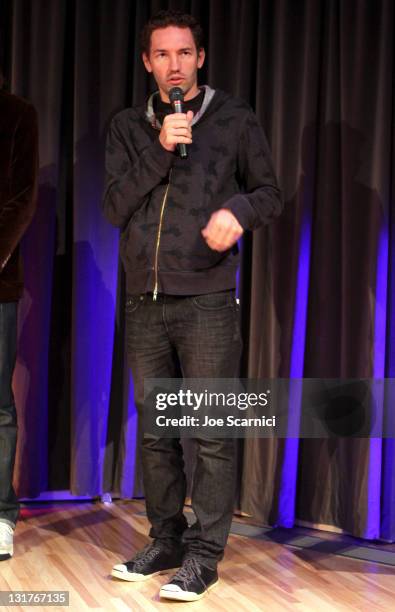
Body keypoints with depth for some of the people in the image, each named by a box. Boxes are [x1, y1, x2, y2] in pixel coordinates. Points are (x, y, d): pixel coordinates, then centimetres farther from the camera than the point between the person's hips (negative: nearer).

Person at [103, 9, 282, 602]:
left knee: (212, 434, -5)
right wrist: (161, 152, -9)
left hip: (207, 301, -3)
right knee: (156, 432, 11)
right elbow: (114, 208, 2)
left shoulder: (234, 118, 5)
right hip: (144, 303, 4)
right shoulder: (128, 127, 12)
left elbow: (269, 193, 6)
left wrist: (238, 209, -16)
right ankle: (166, 541, 23)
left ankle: (203, 555, 3)